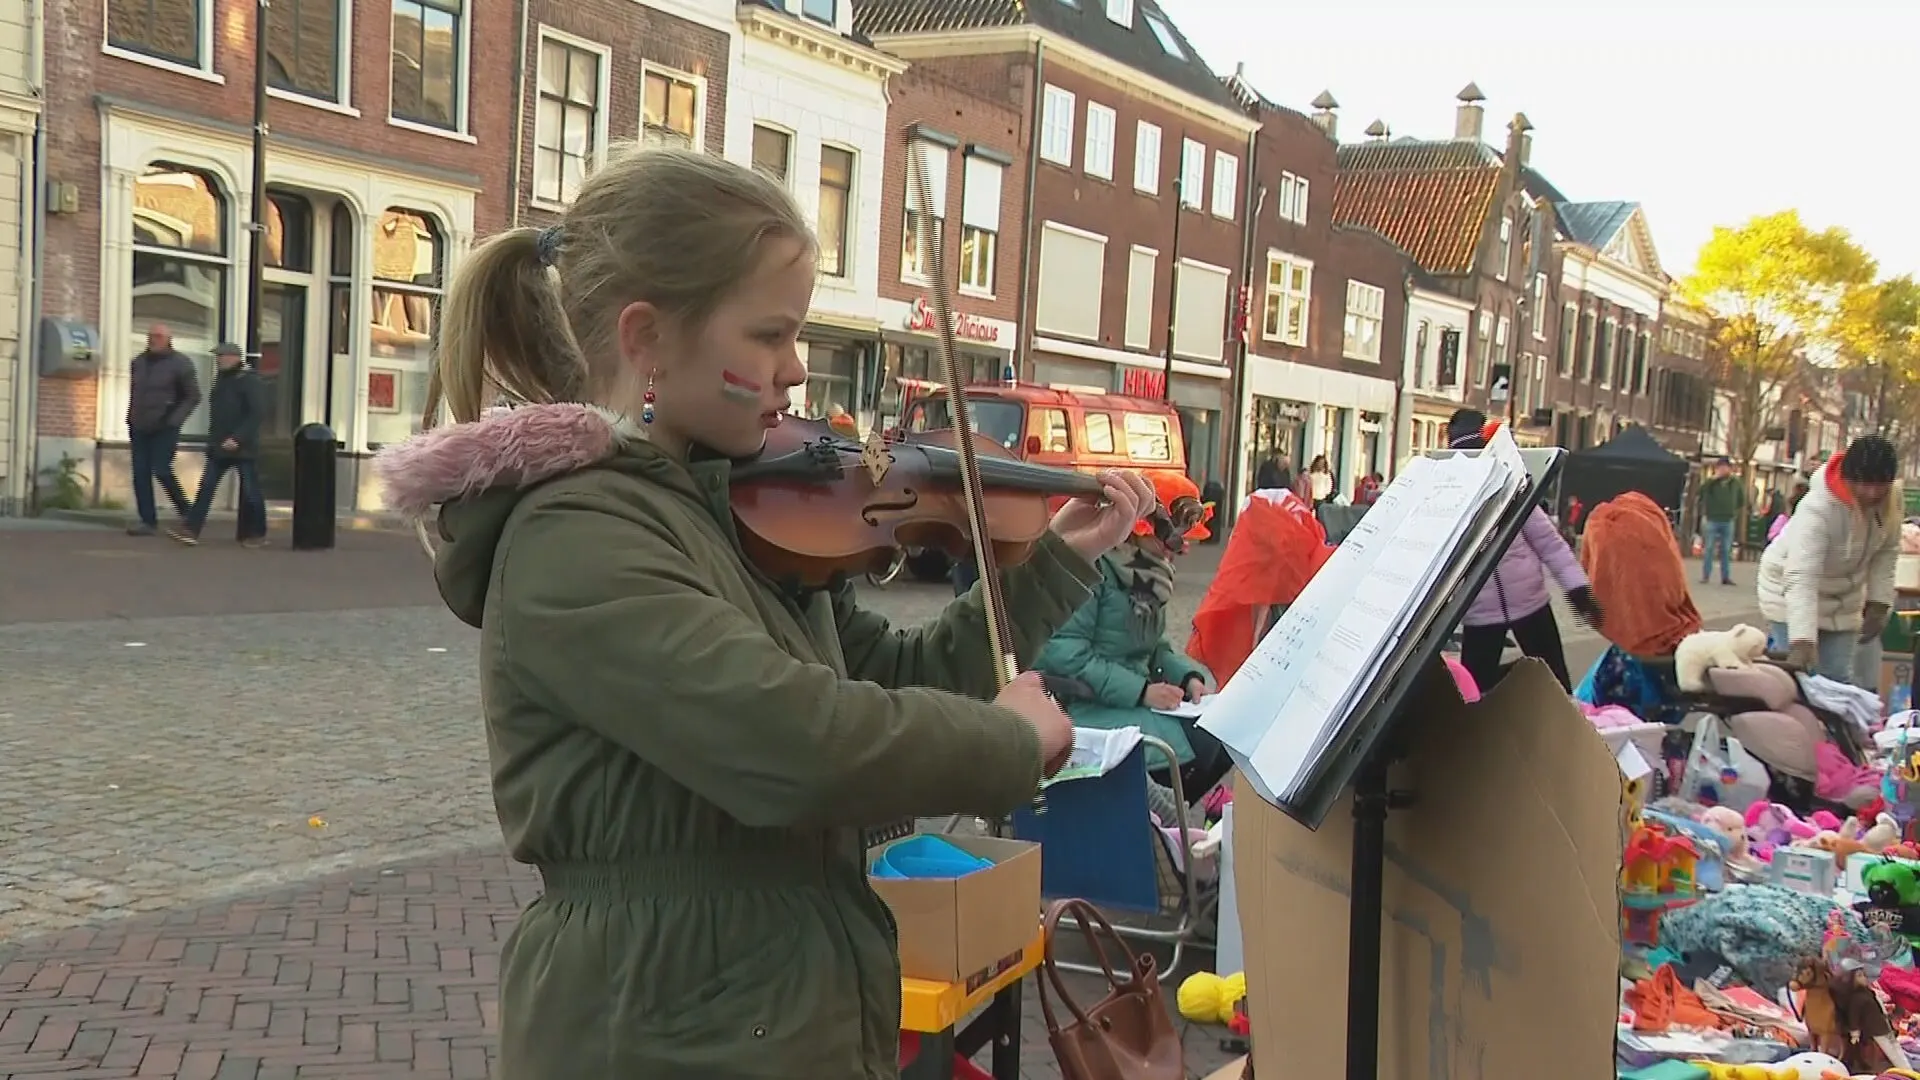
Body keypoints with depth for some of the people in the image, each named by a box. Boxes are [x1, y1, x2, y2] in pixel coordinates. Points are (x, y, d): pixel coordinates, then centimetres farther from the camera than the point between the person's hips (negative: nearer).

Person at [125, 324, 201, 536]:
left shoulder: (180, 364, -5)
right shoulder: (138, 363, 13)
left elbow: (193, 396, -6)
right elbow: (134, 394, 22)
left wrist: (174, 420, -15)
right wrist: (130, 419, 16)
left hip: (164, 429, -6)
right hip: (139, 428, 6)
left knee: (161, 470, -13)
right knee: (140, 474, 0)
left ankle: (185, 512, 6)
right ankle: (148, 521, 4)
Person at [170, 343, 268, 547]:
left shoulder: (250, 381, -12)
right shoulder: (220, 380, 13)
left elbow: (258, 415, -19)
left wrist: (238, 438, -24)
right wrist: (213, 439, 16)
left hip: (243, 447, -7)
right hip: (219, 447, 7)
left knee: (250, 491, 2)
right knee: (205, 488, -1)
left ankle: (257, 534, 13)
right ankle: (191, 530, -5)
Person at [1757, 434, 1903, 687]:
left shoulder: (1893, 498, -15)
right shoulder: (1818, 509, -36)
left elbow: (1886, 552, 1)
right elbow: (1801, 578, -43)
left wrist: (1879, 602, -8)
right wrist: (1802, 640, -52)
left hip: (1844, 595, 6)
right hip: (1792, 592, -6)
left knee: (1838, 677, 4)